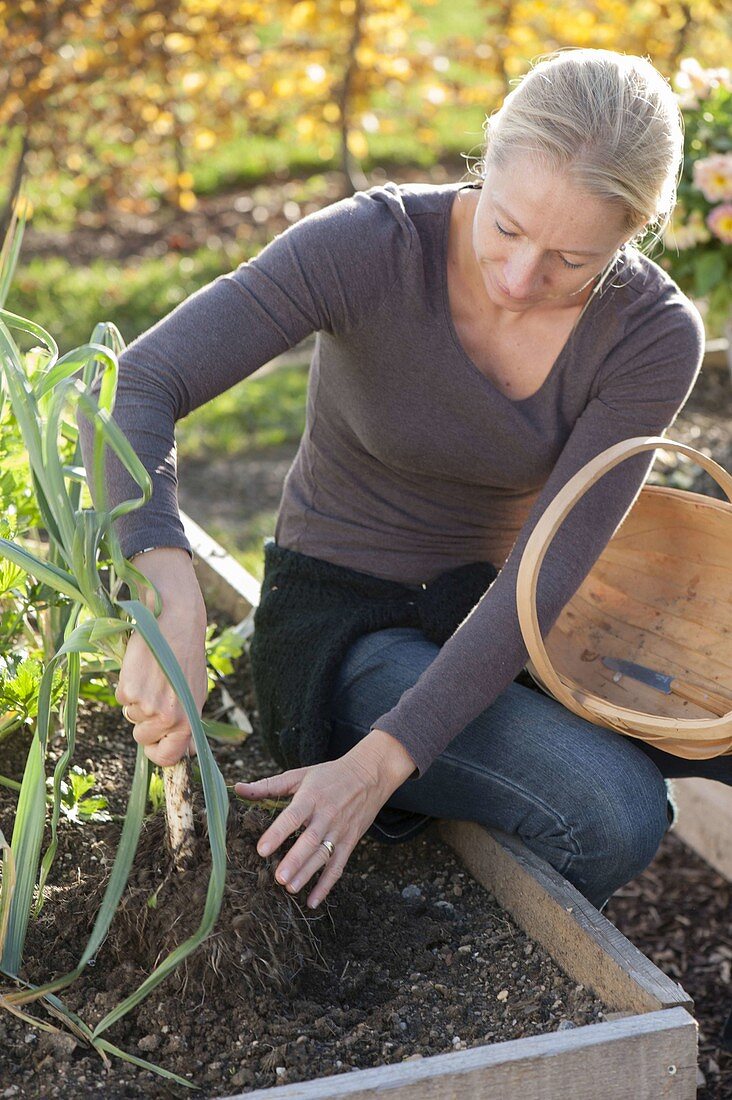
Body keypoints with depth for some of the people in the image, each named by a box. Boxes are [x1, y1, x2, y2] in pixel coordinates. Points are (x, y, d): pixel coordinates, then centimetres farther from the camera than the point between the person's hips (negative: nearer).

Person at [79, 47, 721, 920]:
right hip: (339, 627, -4)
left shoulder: (654, 337, -17)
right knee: (615, 817, -25)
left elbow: (546, 572, -21)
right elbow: (131, 391, -31)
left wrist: (379, 767, -31)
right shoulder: (369, 245, -25)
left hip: (492, 620, 5)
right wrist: (171, 609, -49)